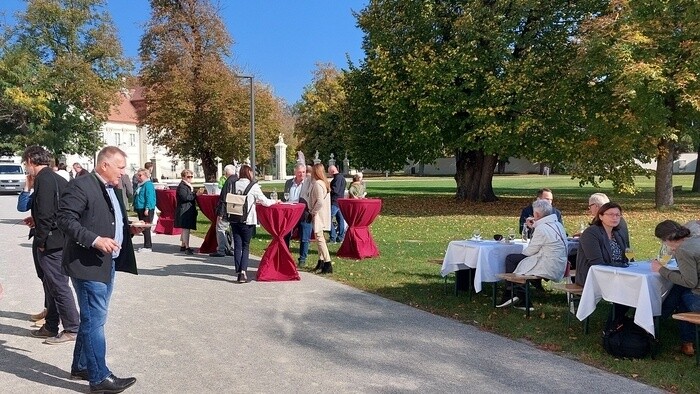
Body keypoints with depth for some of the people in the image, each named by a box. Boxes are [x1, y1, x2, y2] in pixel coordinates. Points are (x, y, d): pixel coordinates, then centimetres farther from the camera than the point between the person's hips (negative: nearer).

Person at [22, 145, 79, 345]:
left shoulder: (43, 179, -16)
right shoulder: (58, 179, 13)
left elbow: (45, 213, -21)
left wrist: (40, 241, -13)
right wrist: (36, 221, 22)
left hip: (51, 243, -10)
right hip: (61, 240, 10)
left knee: (59, 286, -2)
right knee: (51, 286, 18)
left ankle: (72, 329, 6)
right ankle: (51, 327, 28)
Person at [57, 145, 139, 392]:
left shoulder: (113, 189, 16)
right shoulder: (81, 186, -13)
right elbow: (64, 219, -19)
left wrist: (129, 230, 10)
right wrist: (95, 240, -26)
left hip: (108, 264, 10)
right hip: (88, 264, -10)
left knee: (93, 318, 18)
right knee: (94, 320, -5)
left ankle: (81, 367, 31)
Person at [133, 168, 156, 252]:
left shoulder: (148, 184, -11)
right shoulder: (139, 185, 16)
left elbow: (149, 198, -17)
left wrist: (147, 208, -21)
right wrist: (135, 207, 19)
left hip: (146, 210, -9)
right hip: (140, 209, 9)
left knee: (146, 228, -7)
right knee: (143, 228, 12)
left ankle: (148, 246, -2)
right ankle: (148, 245, 19)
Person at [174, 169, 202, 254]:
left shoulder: (188, 186, 20)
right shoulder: (182, 186, -12)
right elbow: (185, 197, -23)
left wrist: (197, 193, 12)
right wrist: (196, 194, -24)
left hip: (189, 210, 11)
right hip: (184, 210, -11)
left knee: (185, 228, 15)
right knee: (186, 228, -12)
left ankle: (183, 245, 24)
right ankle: (187, 247, -13)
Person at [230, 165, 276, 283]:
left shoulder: (234, 185, 2)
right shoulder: (253, 186, -8)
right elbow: (265, 202, -5)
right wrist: (275, 201, 15)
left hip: (234, 220, 3)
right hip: (247, 220, -3)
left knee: (237, 246, 9)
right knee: (245, 246, 8)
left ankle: (238, 272, 10)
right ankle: (243, 271, -4)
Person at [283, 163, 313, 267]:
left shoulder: (310, 183, -4)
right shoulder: (288, 183, 11)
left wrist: (310, 212, -15)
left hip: (304, 215, -4)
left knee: (304, 239, 4)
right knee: (285, 237, 10)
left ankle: (302, 259, 18)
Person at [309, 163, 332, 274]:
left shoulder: (317, 184, -17)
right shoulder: (324, 183, 12)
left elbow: (320, 202, -26)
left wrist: (313, 212, -13)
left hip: (318, 215, -10)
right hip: (323, 215, 10)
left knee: (319, 238, -9)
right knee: (320, 238, 16)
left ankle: (328, 264, -12)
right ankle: (321, 261, 24)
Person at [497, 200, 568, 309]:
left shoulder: (541, 228, -18)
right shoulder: (558, 225, 10)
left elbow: (530, 251, -9)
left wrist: (522, 252, 10)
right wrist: (533, 228, 20)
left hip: (549, 268, -10)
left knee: (510, 259, 0)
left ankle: (509, 295, 10)